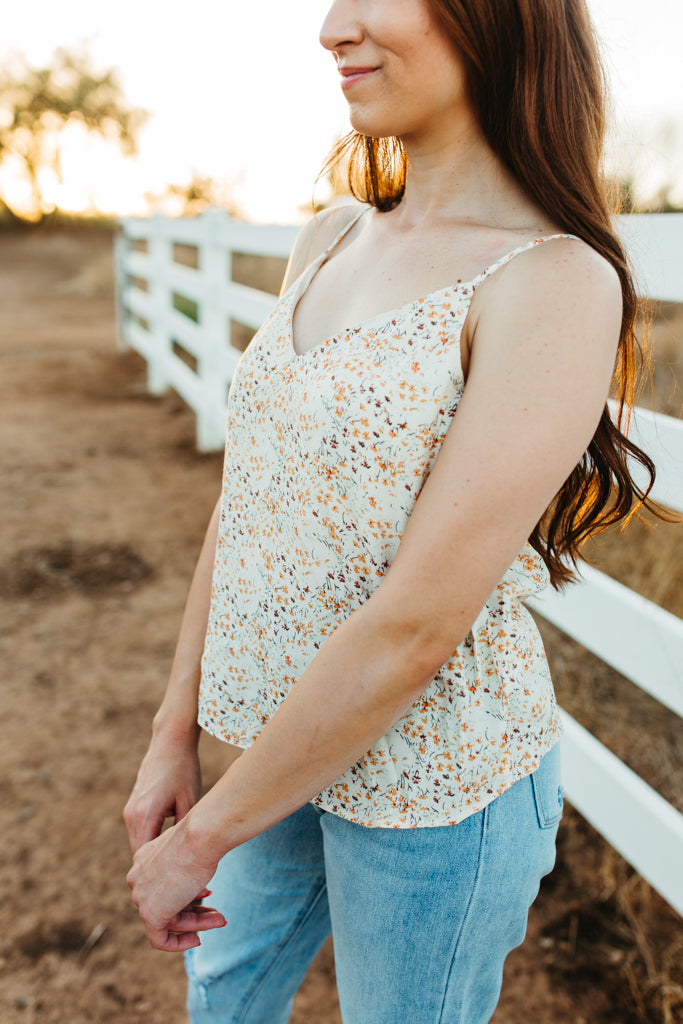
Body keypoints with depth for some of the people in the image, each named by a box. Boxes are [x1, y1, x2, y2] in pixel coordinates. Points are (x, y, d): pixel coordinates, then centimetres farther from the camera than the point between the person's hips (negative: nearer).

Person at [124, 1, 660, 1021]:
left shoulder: (559, 284, -22)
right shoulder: (328, 241, 1)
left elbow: (418, 624, -26)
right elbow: (244, 503, 4)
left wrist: (205, 835, -17)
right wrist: (175, 732, 6)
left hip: (438, 783, -6)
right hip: (285, 737, 6)